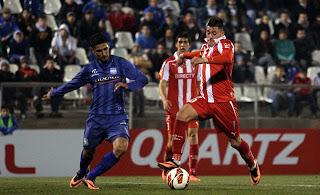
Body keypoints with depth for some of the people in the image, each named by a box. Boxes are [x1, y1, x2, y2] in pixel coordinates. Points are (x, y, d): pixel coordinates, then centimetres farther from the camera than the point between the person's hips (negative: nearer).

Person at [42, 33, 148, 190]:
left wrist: (127, 85, -25)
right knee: (88, 150, 13)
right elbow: (72, 84, 22)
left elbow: (142, 79, -6)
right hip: (96, 117, 2)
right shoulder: (89, 69, 6)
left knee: (121, 147, -25)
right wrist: (53, 94, 31)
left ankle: (90, 177, -10)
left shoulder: (121, 64, -1)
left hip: (117, 116, -2)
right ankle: (81, 174, 49)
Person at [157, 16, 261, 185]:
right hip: (205, 99, 6)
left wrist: (204, 59, -46)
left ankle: (253, 166, 31)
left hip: (224, 101, -6)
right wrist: (185, 55, 31)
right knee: (181, 116, -20)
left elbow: (227, 58, -33)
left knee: (235, 142, 2)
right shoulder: (206, 46, 14)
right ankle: (176, 160, -20)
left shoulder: (225, 44, -8)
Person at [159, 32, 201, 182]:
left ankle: (192, 172, -14)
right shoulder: (169, 63, 0)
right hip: (173, 107, -2)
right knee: (172, 139, 0)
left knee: (193, 134, -14)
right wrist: (164, 99, -20)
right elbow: (162, 84, -4)